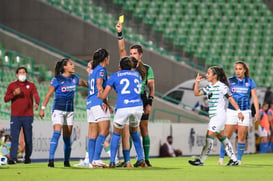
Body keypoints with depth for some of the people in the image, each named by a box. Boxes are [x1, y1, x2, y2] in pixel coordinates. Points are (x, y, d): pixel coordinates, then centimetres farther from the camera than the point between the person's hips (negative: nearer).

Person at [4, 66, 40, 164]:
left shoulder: (31, 85, 7)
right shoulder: (11, 85, 10)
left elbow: (36, 95, -8)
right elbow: (5, 99, 8)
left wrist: (37, 103, -30)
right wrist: (14, 94, -10)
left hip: (28, 116, 0)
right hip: (15, 116, 0)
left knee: (28, 139, 3)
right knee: (14, 138, -9)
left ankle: (27, 158, 14)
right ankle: (13, 158, -14)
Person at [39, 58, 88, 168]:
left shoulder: (74, 78, 6)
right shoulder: (57, 79, -8)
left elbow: (84, 84, 24)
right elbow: (49, 94, -4)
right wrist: (43, 108, -5)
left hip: (69, 110, 5)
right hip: (58, 109, -5)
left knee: (67, 136, 8)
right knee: (57, 133, -20)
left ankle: (67, 161, 18)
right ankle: (51, 159, -25)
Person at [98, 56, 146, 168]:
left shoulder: (115, 76, 12)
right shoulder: (137, 74, 21)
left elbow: (103, 96, 11)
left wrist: (97, 94, 31)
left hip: (123, 108, -3)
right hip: (138, 106, 3)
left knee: (116, 133, 17)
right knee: (134, 132, 26)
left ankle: (112, 162, 11)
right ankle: (141, 159, 19)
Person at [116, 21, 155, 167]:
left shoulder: (147, 69, 6)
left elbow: (151, 86, 3)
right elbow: (122, 49, -2)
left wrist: (149, 103, -7)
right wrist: (120, 33, -12)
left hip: (142, 101, -2)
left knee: (144, 130, 0)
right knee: (127, 130, -1)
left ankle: (146, 159, 3)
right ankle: (126, 159, 1)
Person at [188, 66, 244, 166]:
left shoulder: (222, 86, -10)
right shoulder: (209, 87, 12)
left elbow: (231, 99, -9)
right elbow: (196, 93, 10)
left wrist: (238, 111, -9)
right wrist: (197, 82, -4)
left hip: (219, 116, -9)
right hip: (213, 116, 9)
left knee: (209, 137, -11)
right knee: (222, 137, 13)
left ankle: (201, 161, -11)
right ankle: (234, 159, 20)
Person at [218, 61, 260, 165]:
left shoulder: (250, 82, 4)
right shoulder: (230, 81, 4)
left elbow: (255, 98, 5)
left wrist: (257, 112, -3)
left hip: (245, 112, 0)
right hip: (231, 111, 0)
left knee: (242, 137, 1)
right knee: (227, 136, -5)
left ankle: (239, 159, 10)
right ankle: (221, 158, 1)